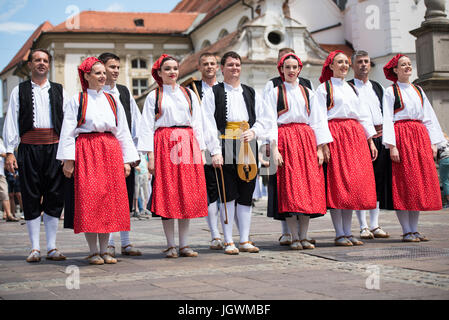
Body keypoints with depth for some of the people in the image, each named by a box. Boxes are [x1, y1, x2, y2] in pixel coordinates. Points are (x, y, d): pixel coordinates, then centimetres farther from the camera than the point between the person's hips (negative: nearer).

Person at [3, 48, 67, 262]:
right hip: (29, 148, -1)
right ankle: (35, 248, 7)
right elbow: (11, 122, 6)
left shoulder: (59, 91, 14)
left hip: (54, 147, 1)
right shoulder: (20, 91, 11)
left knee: (54, 197, 0)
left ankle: (52, 248, 8)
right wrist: (10, 152, -4)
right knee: (31, 198, 0)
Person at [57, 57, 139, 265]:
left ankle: (104, 250, 9)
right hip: (86, 153, -4)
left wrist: (126, 160, 8)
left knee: (109, 200, 1)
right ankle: (93, 252, 0)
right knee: (89, 199, -8)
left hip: (110, 153, 4)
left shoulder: (113, 101, 16)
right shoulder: (76, 101, 5)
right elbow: (68, 132, 0)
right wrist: (68, 160, -10)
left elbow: (122, 133, 15)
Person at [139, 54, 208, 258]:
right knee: (167, 194, -4)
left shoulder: (189, 94, 14)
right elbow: (147, 127, 2)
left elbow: (197, 124, 13)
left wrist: (200, 150, 5)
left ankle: (184, 245, 7)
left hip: (187, 145, 3)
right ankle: (171, 245, 3)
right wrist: (150, 155, -7)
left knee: (187, 195, 1)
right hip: (164, 145, -2)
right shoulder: (154, 97, 7)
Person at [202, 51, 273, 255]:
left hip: (248, 147, 4)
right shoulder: (214, 93, 5)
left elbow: (266, 119, 14)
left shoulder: (250, 93, 17)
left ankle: (245, 241, 10)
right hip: (225, 148, -4)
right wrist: (215, 151, -14)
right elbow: (209, 124, -4)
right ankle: (228, 242, 3)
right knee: (229, 195, -4)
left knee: (246, 195, 4)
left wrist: (254, 132, -6)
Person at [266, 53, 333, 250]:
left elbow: (317, 120, 14)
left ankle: (304, 236, 4)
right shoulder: (275, 93, 7)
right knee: (289, 186, -8)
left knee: (309, 185, -2)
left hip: (307, 140, 3)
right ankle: (294, 238, -2)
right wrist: (274, 148, -11)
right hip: (285, 139, -3)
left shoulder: (308, 93, 16)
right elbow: (271, 122, -1)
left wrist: (319, 148, 4)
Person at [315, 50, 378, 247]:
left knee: (354, 183, 2)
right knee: (337, 183, -8)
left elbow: (364, 115, 20)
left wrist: (371, 140, 11)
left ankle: (348, 232, 8)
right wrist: (324, 144, -16)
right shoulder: (324, 88, 3)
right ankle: (339, 234, -3)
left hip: (355, 135, 6)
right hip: (335, 135, -6)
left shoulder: (352, 89, 21)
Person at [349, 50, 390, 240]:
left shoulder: (377, 87, 20)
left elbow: (385, 112, 22)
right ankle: (363, 226, 0)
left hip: (379, 137, 5)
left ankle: (375, 225, 11)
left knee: (378, 180, 5)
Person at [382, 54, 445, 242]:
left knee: (420, 182, 3)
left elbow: (429, 117, 17)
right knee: (403, 184, -6)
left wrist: (433, 143, 7)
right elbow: (387, 119, -6)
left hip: (420, 136, 6)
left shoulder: (418, 91, 18)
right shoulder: (391, 91, 1)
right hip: (401, 136, -6)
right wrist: (391, 145, -16)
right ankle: (406, 231, -3)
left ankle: (414, 230, 9)